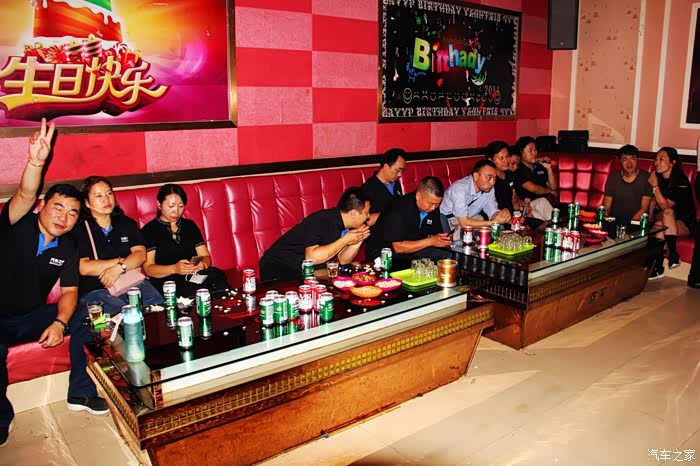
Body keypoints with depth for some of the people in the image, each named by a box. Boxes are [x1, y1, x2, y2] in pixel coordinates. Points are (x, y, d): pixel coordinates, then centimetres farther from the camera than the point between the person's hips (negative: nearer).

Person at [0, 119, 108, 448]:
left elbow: (69, 292, -2)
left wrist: (59, 322, -22)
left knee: (84, 319, -17)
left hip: (32, 318, 4)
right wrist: (36, 160, -51)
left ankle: (80, 394, -2)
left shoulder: (68, 248, 1)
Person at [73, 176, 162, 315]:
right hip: (95, 290, -3)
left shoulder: (127, 223, 16)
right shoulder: (79, 230, 3)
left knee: (157, 304, -26)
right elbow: (84, 268, -8)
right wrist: (122, 261, -4)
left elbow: (141, 254, 4)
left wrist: (119, 268, -14)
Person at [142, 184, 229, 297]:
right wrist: (174, 268, -21)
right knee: (198, 290, -37)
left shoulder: (190, 225, 20)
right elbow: (148, 268, -2)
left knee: (216, 274, -30)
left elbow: (206, 256, 16)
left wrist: (203, 264, -10)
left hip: (195, 276, 5)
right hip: (166, 280, -5)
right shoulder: (149, 230, 6)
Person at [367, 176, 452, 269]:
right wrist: (431, 241, -28)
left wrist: (443, 240, -18)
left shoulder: (433, 208, -2)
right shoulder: (399, 210, -25)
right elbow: (398, 247, -26)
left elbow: (436, 234, 7)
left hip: (414, 249, 8)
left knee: (447, 256, -6)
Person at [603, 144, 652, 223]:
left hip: (637, 221, -2)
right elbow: (607, 207, 3)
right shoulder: (612, 178, 4)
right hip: (614, 219, 2)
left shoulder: (646, 178, -3)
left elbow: (644, 208, -5)